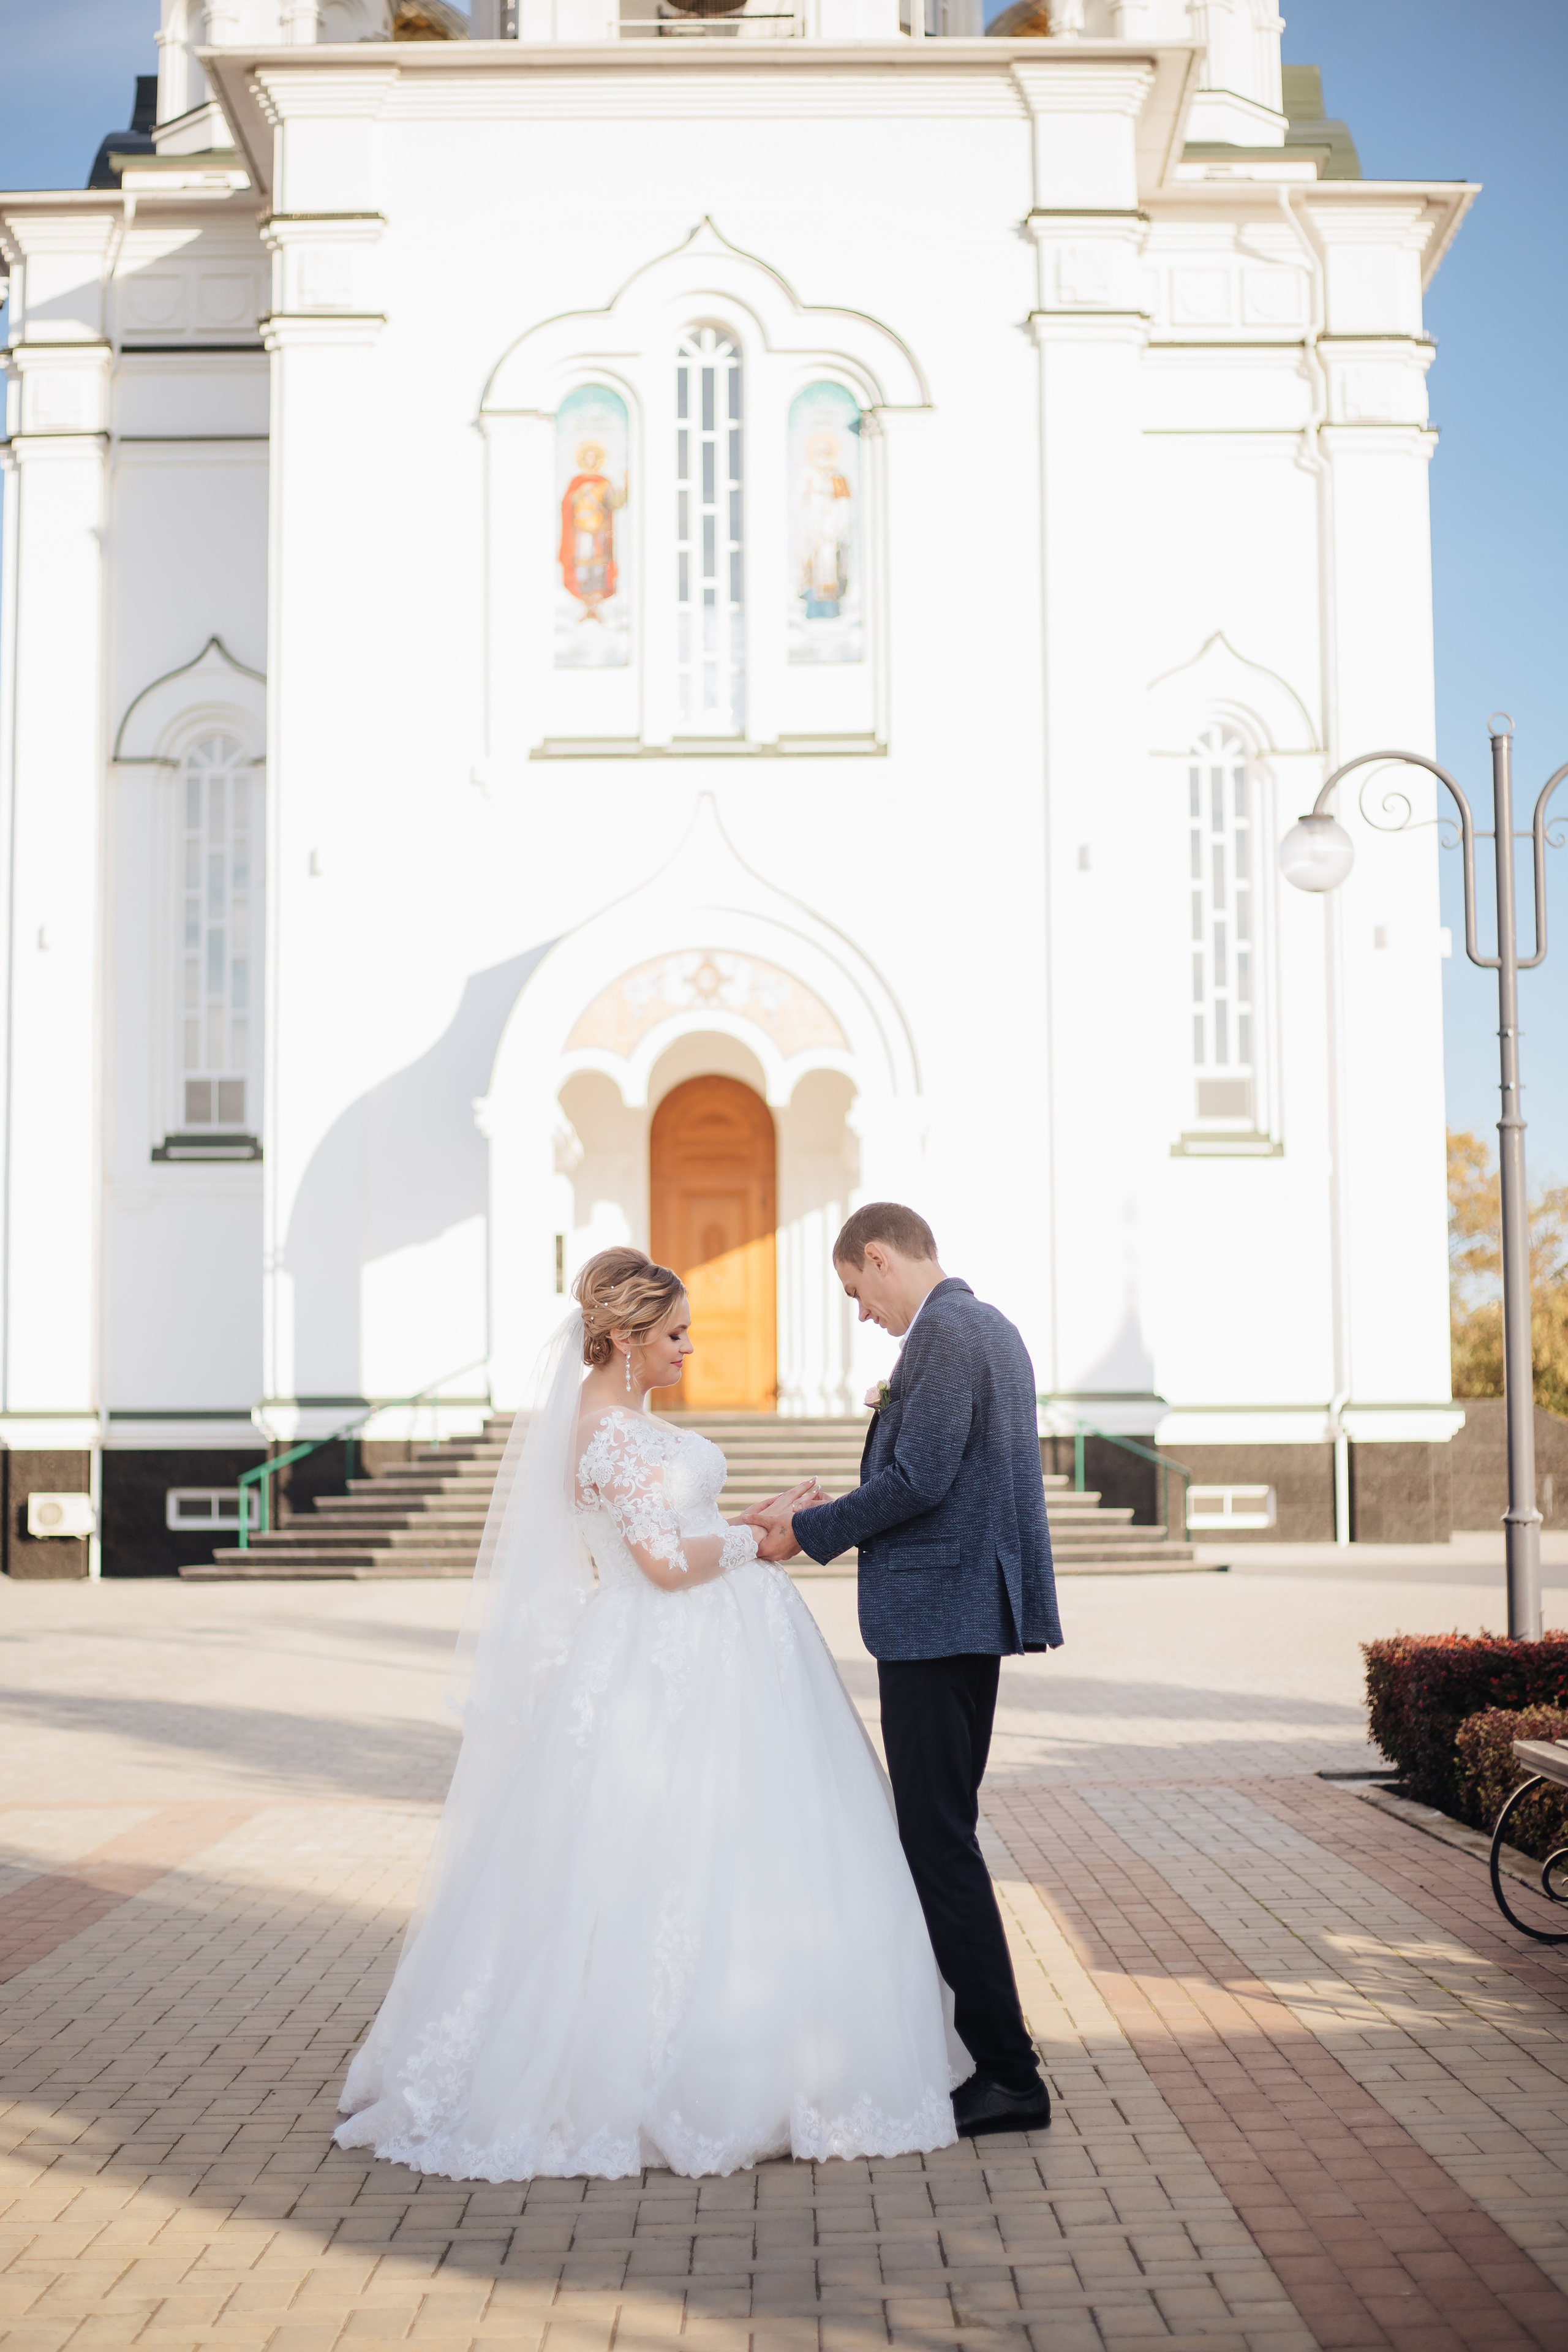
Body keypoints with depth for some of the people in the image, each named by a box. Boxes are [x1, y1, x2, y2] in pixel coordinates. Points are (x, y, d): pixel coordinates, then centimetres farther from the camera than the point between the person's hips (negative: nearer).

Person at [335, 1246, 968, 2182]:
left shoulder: (626, 1416, 13)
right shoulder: (605, 1432, -18)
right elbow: (666, 1562, -21)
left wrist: (756, 1523, 7)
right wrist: (757, 1538, -7)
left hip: (717, 1656, 10)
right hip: (665, 1670, -10)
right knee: (682, 1871, -4)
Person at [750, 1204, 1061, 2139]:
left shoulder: (946, 1335, -15)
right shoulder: (990, 1327, 16)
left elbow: (917, 1482, -22)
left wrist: (810, 1532, -9)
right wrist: (831, 1513, 16)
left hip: (935, 1619, -11)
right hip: (971, 1613, 11)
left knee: (939, 1840, -6)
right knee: (943, 1832, 18)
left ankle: (1009, 2075, -2)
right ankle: (967, 2034, 27)